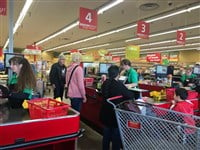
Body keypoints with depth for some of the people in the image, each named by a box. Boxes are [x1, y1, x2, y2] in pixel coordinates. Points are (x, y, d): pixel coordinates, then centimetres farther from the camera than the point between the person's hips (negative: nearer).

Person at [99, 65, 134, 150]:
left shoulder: (105, 83, -2)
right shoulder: (119, 85, -21)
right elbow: (130, 96, -13)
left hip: (105, 114, 6)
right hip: (116, 114, -6)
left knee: (106, 135, 21)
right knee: (116, 136, 11)